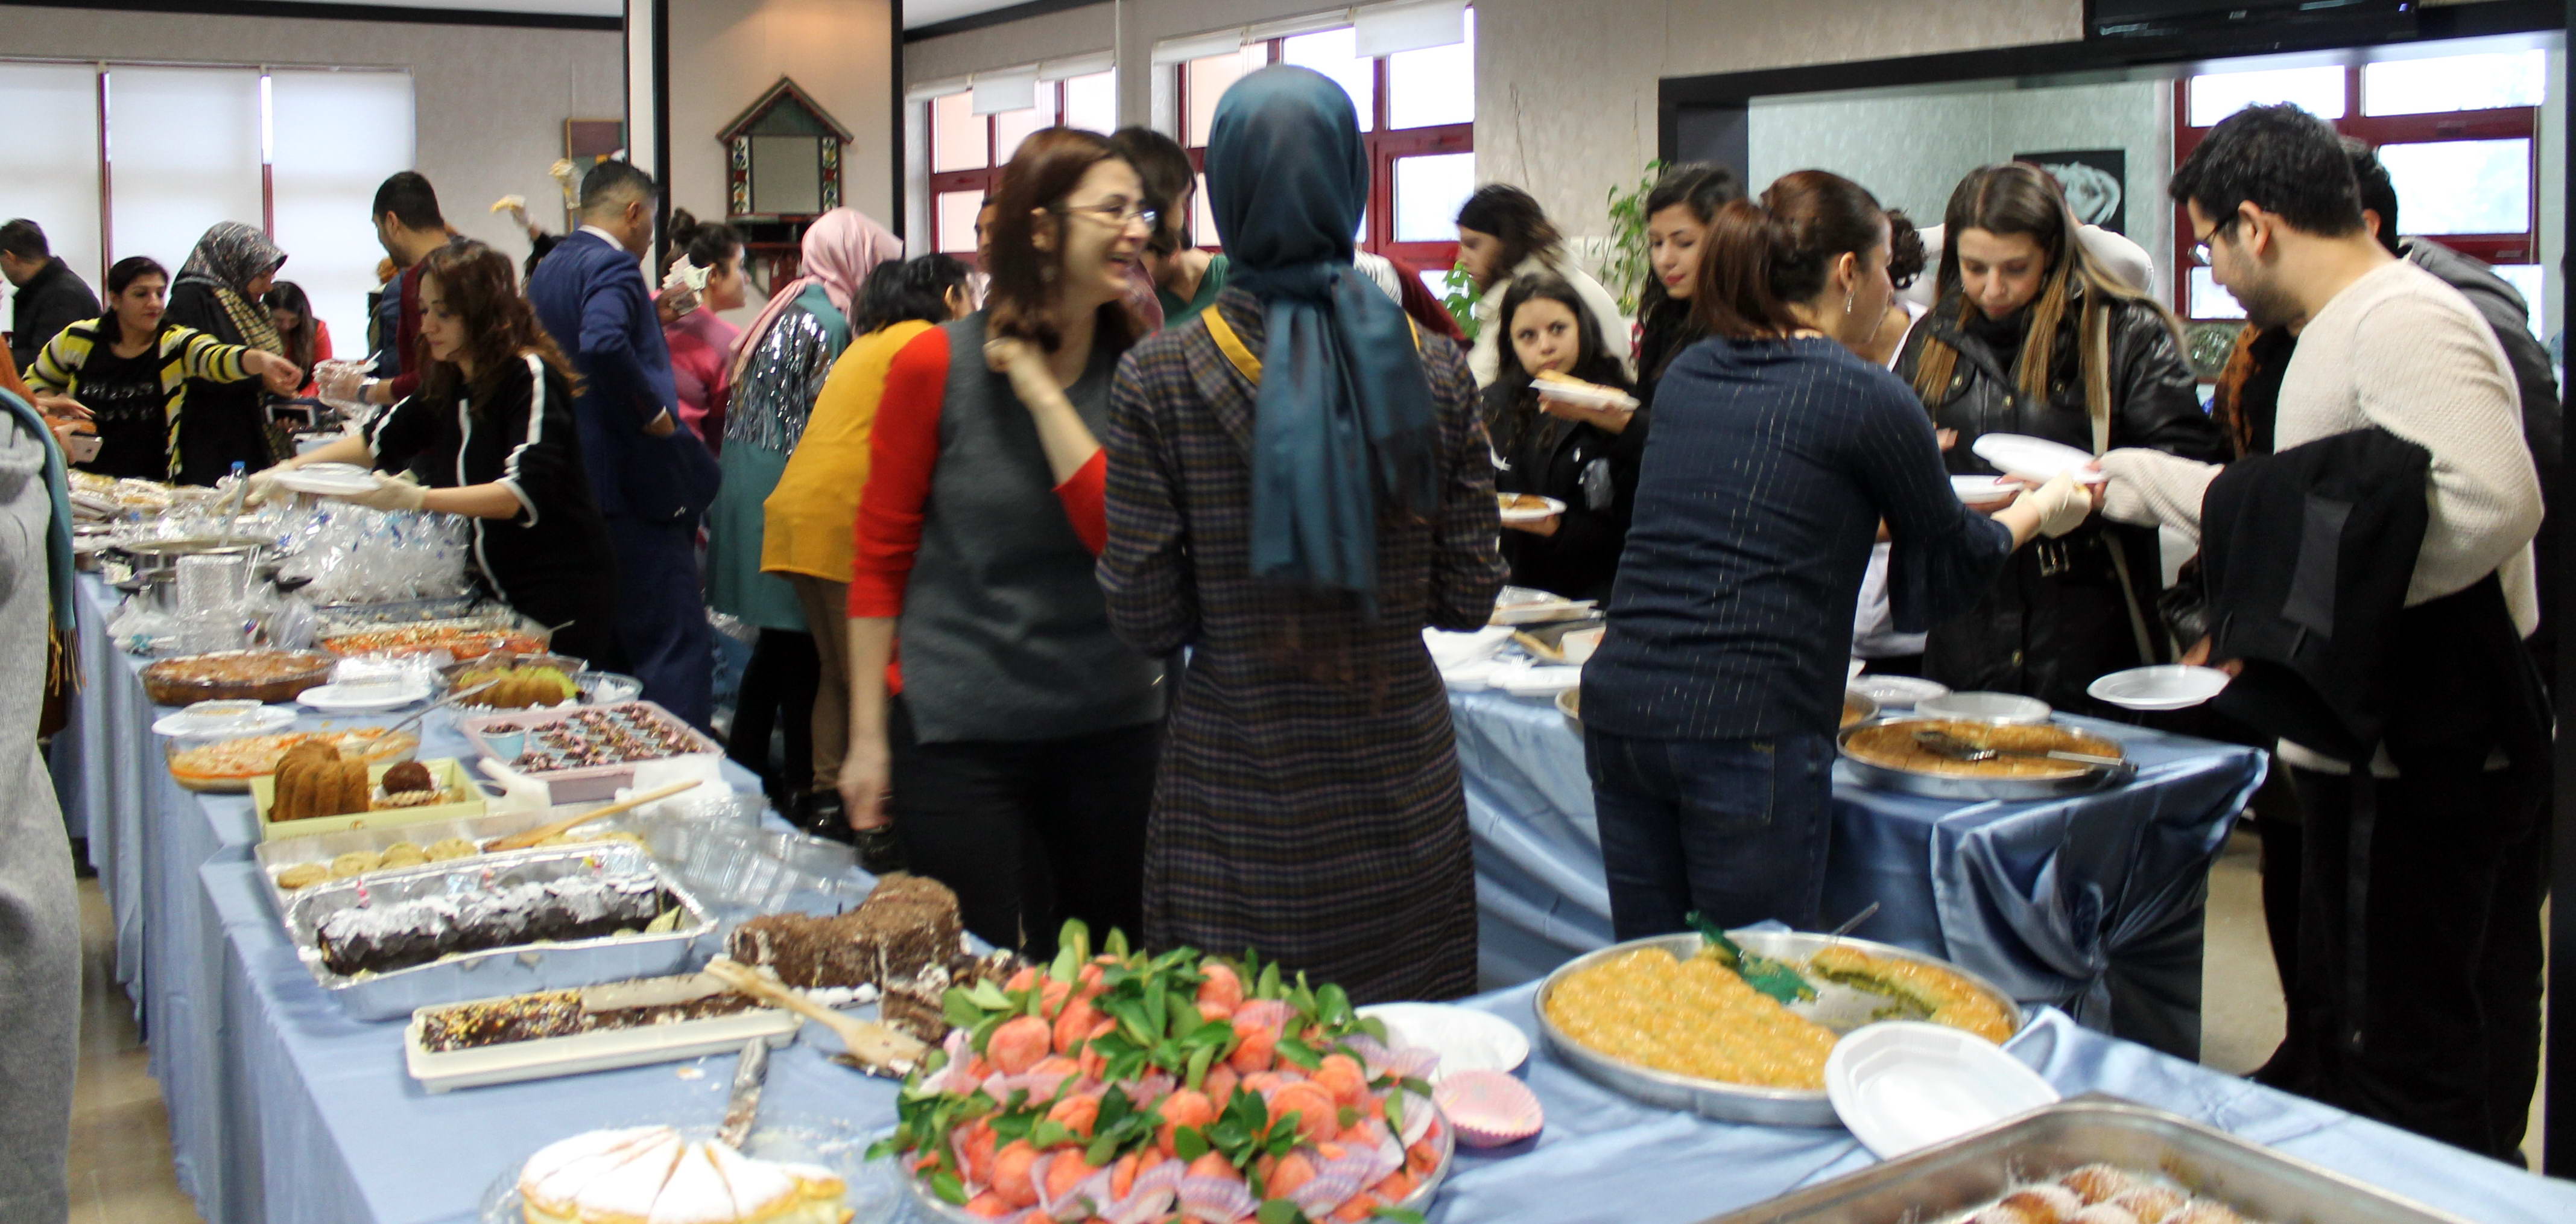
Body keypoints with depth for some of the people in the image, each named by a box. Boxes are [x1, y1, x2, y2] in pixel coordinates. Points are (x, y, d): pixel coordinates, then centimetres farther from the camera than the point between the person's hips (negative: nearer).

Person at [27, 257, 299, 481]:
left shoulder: (177, 345, -6)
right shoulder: (78, 340, 1)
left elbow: (216, 357, -30)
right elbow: (34, 383, 19)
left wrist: (261, 361, -52)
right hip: (84, 481, 1)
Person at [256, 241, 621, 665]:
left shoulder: (531, 375, -14)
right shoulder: (448, 383, 8)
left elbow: (526, 494, -25)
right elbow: (381, 439, 24)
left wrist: (417, 498, -32)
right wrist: (292, 468, 12)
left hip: (561, 602, -7)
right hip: (494, 594, 7)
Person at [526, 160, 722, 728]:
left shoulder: (547, 270, 16)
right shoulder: (612, 266, -13)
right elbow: (603, 345, -32)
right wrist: (654, 413, -20)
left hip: (573, 484, 10)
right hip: (632, 486, -10)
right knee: (678, 646, -8)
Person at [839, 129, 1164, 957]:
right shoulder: (935, 366, -6)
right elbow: (879, 559, -3)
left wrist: (1044, 394, -16)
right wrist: (868, 735, -4)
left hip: (1111, 728, 3)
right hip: (958, 734, -3)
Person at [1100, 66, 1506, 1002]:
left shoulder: (1159, 379, -9)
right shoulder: (1436, 371, -4)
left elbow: (1148, 620, -8)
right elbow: (1467, 598, 0)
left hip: (1235, 795, -2)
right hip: (1403, 785, 2)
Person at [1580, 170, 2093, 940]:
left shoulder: (1686, 376, 12)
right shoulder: (1866, 399, -5)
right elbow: (1948, 567, 9)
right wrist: (2040, 513, 28)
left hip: (1617, 703, 6)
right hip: (1746, 724, -6)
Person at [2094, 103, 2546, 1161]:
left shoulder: (2403, 322, -16)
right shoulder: (2341, 332, 18)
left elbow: (2492, 504, -30)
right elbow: (2296, 511, 27)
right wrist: (2127, 480, 28)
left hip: (2420, 766, -10)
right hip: (2383, 755, 10)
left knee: (2400, 1079, -2)